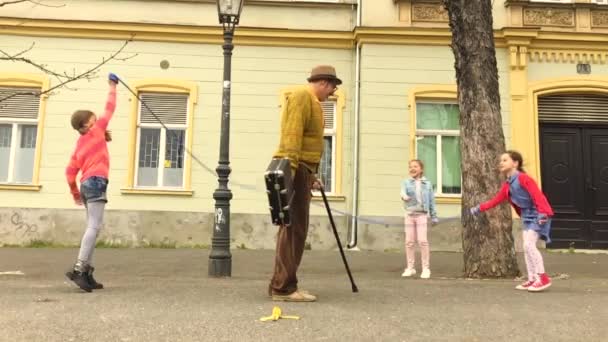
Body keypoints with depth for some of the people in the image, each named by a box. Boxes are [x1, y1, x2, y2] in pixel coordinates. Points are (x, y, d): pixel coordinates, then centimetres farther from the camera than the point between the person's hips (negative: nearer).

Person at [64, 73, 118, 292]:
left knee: (93, 228, 9)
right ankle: (79, 269, -23)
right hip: (96, 181, -9)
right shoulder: (96, 131, 4)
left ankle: (87, 273, 7)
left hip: (87, 184, 9)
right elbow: (109, 109, 9)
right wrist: (112, 89, 20)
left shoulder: (80, 143, 21)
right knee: (94, 227, -14)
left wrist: (75, 192, 25)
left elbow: (70, 171, 17)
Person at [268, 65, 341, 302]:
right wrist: (290, 168, -27)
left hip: (302, 170, 10)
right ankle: (283, 287, -8)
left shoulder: (312, 101, 25)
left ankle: (284, 285, 14)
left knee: (296, 229, 9)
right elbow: (292, 134, -18)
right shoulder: (302, 96, -6)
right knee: (293, 228, -10)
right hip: (295, 169, -10)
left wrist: (311, 175, 23)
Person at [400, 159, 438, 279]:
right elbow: (403, 192, -16)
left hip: (421, 214, -2)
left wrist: (434, 216, 8)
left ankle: (426, 268, 0)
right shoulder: (406, 182, 4)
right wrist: (405, 196, -40)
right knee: (409, 242, 5)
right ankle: (410, 267, 16)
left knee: (422, 241, -9)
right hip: (409, 214, 2)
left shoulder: (427, 184, 5)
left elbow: (431, 201, 8)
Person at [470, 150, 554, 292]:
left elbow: (537, 195, -24)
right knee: (527, 247, 9)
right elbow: (496, 200, 14)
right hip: (527, 216, 10)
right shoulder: (507, 185, 10)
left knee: (529, 245, -17)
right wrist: (480, 208, 9)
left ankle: (543, 278, -10)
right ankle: (532, 279, 15)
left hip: (538, 214, -10)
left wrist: (542, 213, -32)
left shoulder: (523, 178, -17)